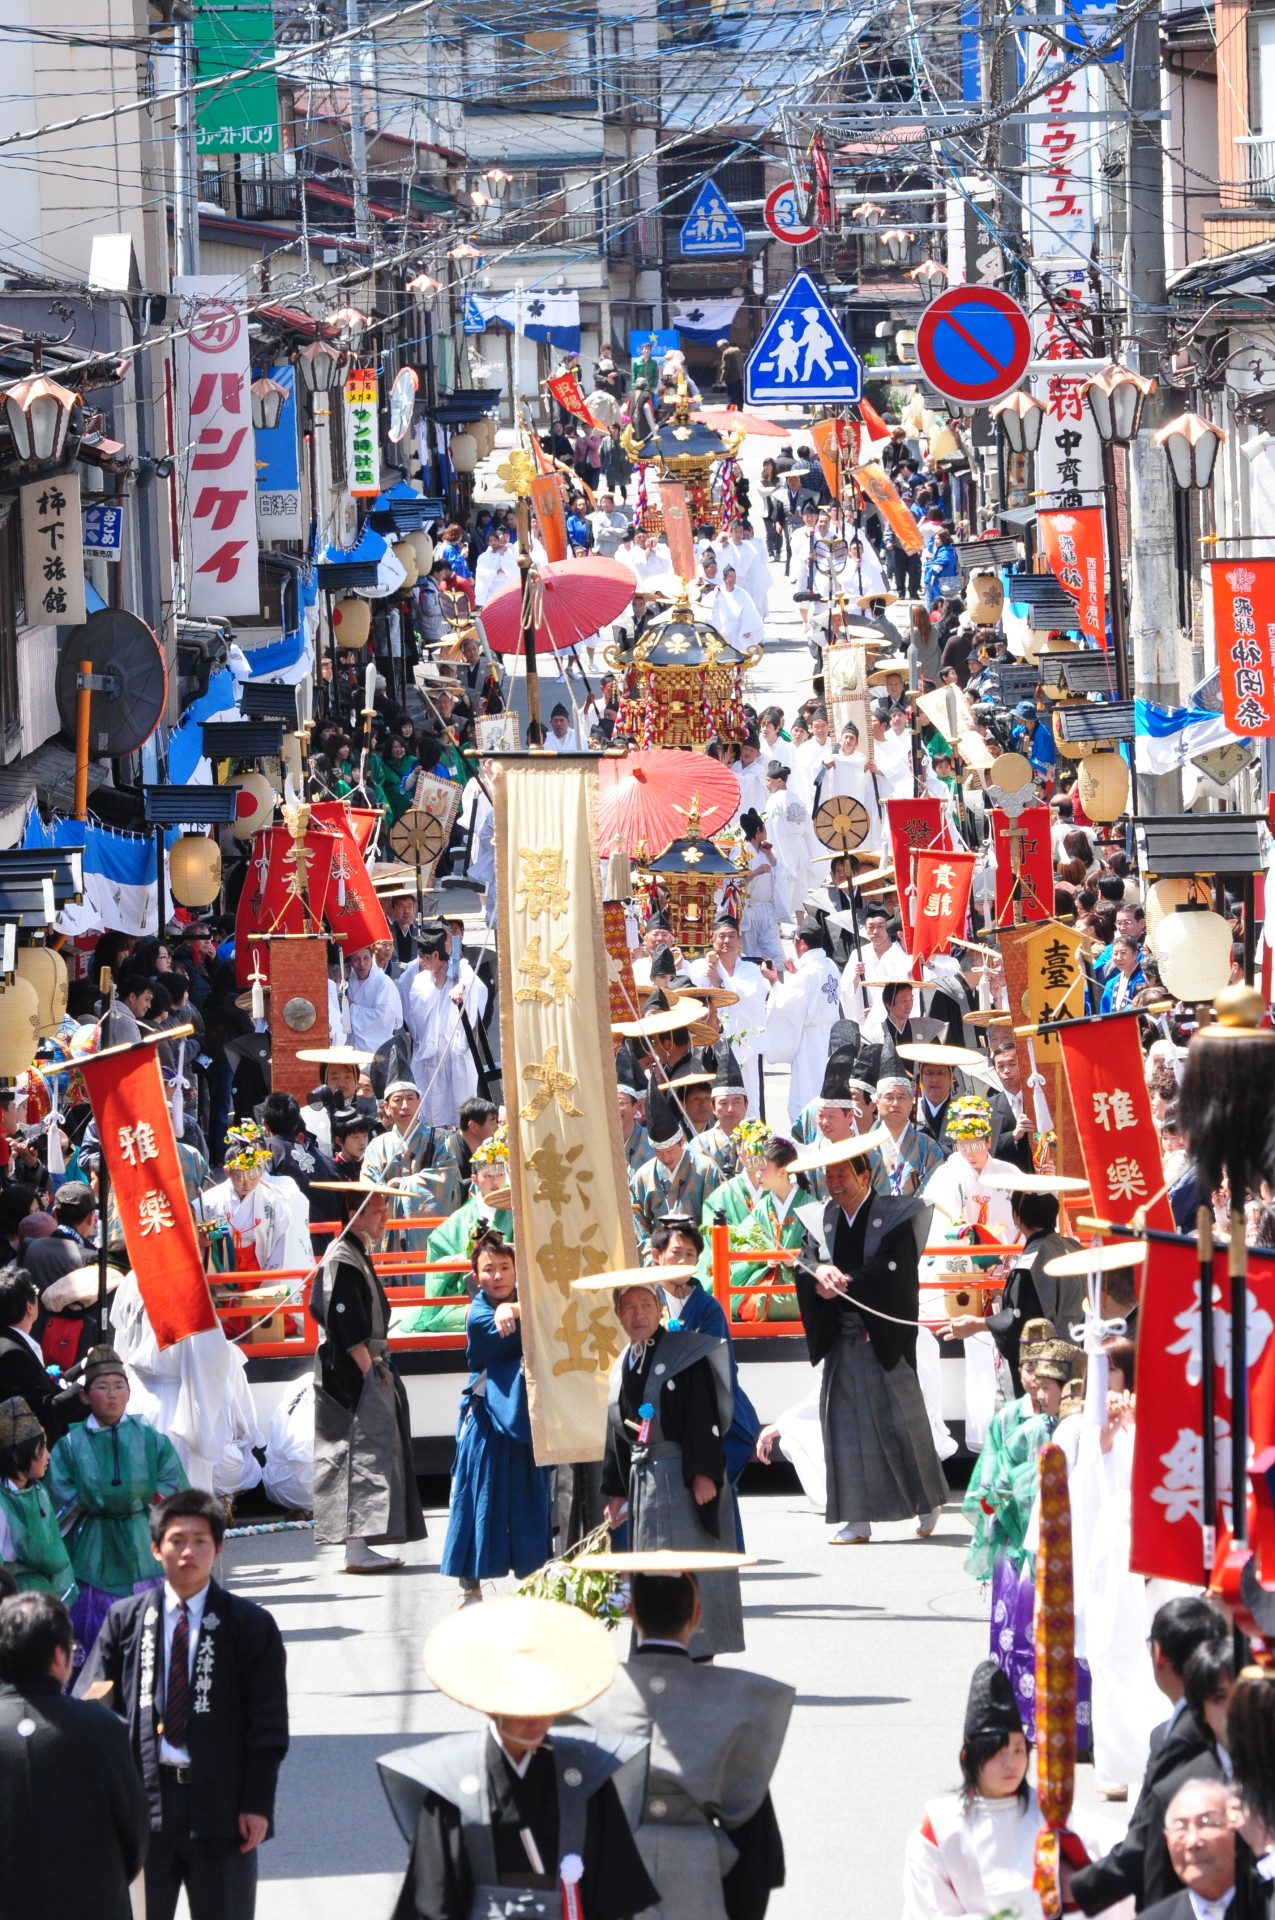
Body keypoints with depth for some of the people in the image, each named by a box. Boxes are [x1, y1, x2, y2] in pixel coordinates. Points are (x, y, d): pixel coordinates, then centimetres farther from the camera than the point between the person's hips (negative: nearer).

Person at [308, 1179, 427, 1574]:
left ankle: (358, 1547, 13)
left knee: (367, 1451, 11)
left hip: (365, 1366, 11)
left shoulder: (357, 1255, 17)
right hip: (353, 1369, -11)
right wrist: (369, 1368, -21)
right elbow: (345, 1323, -20)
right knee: (363, 1452, -12)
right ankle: (357, 1548, -14)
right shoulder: (343, 1258, -15)